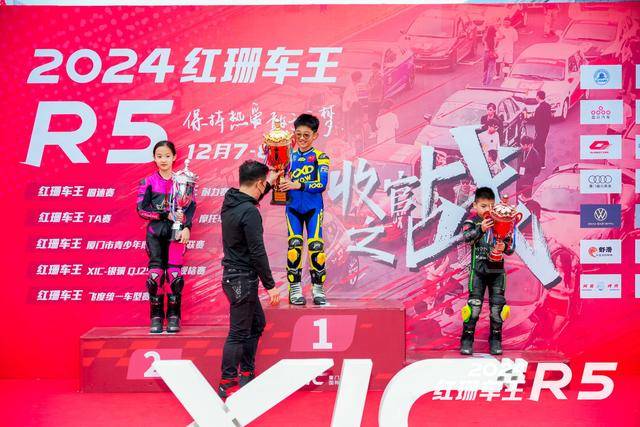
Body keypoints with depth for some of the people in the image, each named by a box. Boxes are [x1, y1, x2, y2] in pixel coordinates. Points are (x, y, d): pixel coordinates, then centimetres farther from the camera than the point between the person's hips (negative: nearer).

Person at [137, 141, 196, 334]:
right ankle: (156, 318, 5)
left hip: (176, 231, -1)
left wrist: (186, 227, -13)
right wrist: (167, 215, -12)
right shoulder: (148, 182, 5)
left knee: (174, 273, -6)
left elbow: (190, 206, 1)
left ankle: (173, 317, 3)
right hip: (155, 233, 1)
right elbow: (141, 209, -3)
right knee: (155, 274, -3)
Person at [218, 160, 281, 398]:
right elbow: (257, 253, -21)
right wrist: (270, 286, -15)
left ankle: (247, 374, 30)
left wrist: (269, 184, 36)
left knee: (257, 324, 21)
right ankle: (227, 384, 10)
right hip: (242, 280, -10)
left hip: (234, 275, 10)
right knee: (238, 333, 0)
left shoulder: (230, 202, 5)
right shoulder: (249, 213, -22)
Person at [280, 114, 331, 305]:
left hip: (313, 208, -2)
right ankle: (295, 289, 3)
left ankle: (318, 289, 4)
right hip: (293, 207, 2)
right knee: (294, 246, -5)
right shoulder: (290, 155, 10)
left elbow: (321, 184, -13)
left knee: (316, 246, -7)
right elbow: (284, 181, 13)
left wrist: (298, 185, -23)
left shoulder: (320, 157, -1)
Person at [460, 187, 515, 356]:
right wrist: (480, 229, -36)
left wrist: (505, 247, -19)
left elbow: (510, 245, 4)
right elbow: (466, 236, -21)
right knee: (474, 305, -2)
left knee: (497, 306, 6)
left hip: (497, 270, 3)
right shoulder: (472, 222, -2)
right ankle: (467, 340, 8)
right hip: (478, 270, -2)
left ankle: (495, 341, 19)